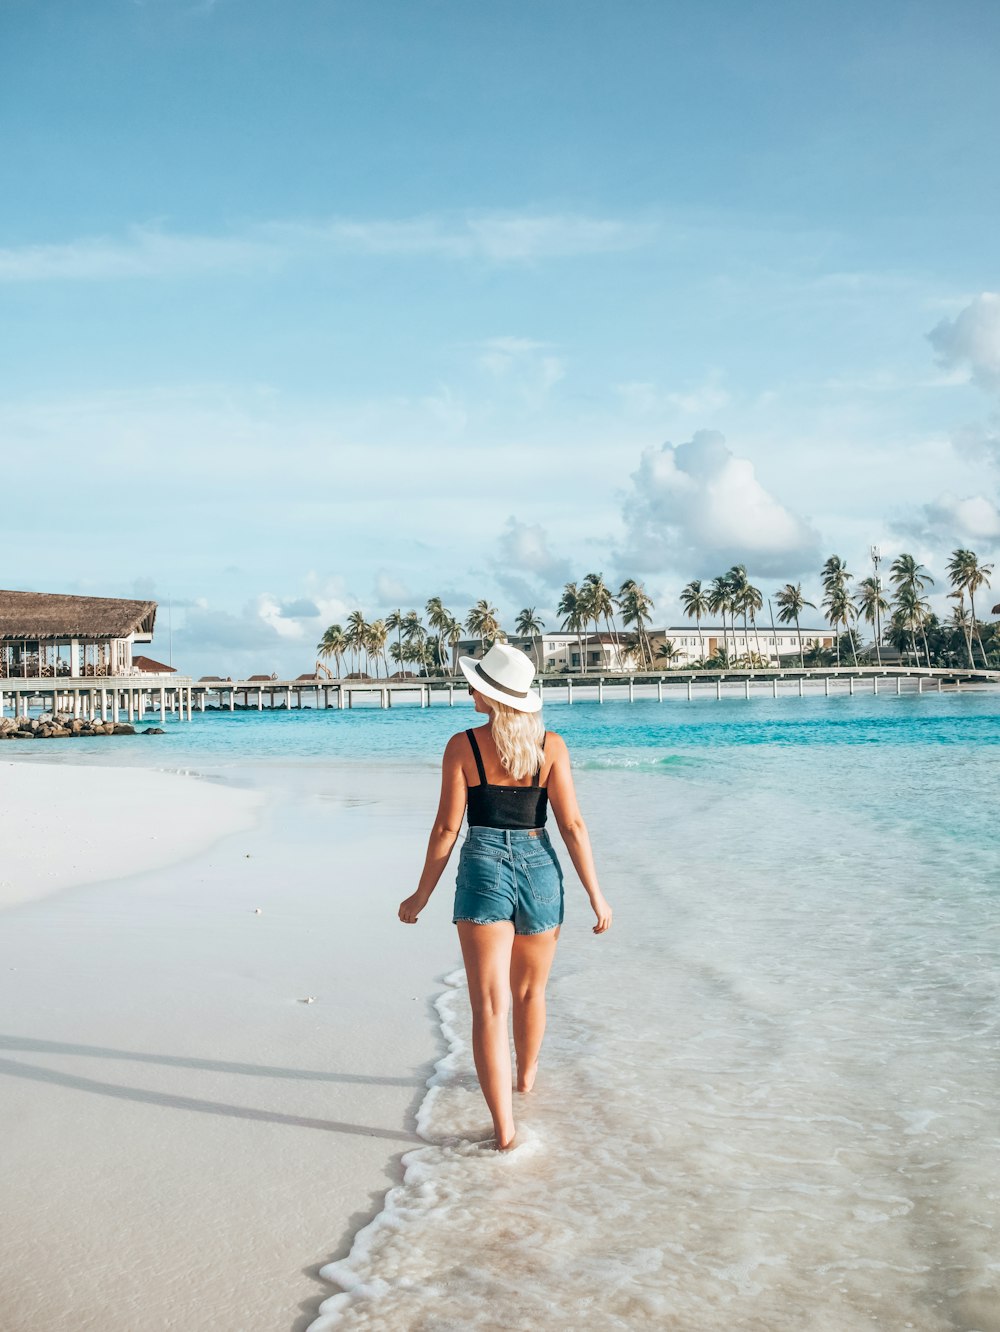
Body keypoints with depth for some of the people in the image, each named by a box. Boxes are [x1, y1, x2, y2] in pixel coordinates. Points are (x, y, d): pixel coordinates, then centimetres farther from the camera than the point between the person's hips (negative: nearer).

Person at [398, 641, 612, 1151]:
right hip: (539, 868, 3)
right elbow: (572, 825, -3)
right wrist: (595, 896, 3)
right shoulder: (551, 745, -1)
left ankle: (504, 1128, -6)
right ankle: (526, 1076, 48)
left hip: (483, 870, -2)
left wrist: (421, 895, 7)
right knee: (530, 993, 25)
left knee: (489, 1006, -1)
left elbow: (447, 828, -3)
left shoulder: (463, 746, -5)